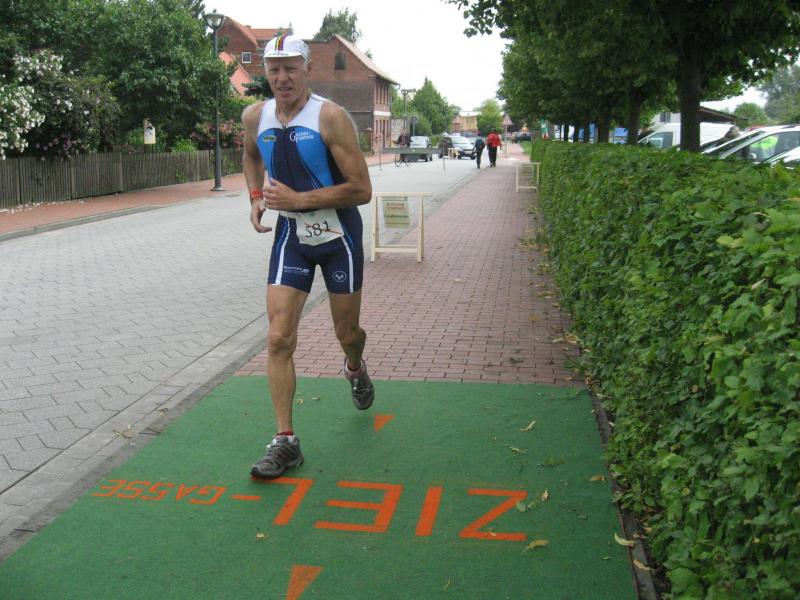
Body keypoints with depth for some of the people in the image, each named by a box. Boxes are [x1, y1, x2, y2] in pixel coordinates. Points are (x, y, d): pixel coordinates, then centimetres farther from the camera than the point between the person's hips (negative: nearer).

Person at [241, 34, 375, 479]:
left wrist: (298, 199, -22)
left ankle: (356, 368, 49)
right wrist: (256, 197, 7)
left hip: (339, 233, -3)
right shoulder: (255, 117, -1)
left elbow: (362, 190, -19)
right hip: (290, 234, 3)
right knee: (280, 338, -7)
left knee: (346, 333, 10)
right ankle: (285, 441, 2)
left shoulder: (330, 117, -16)